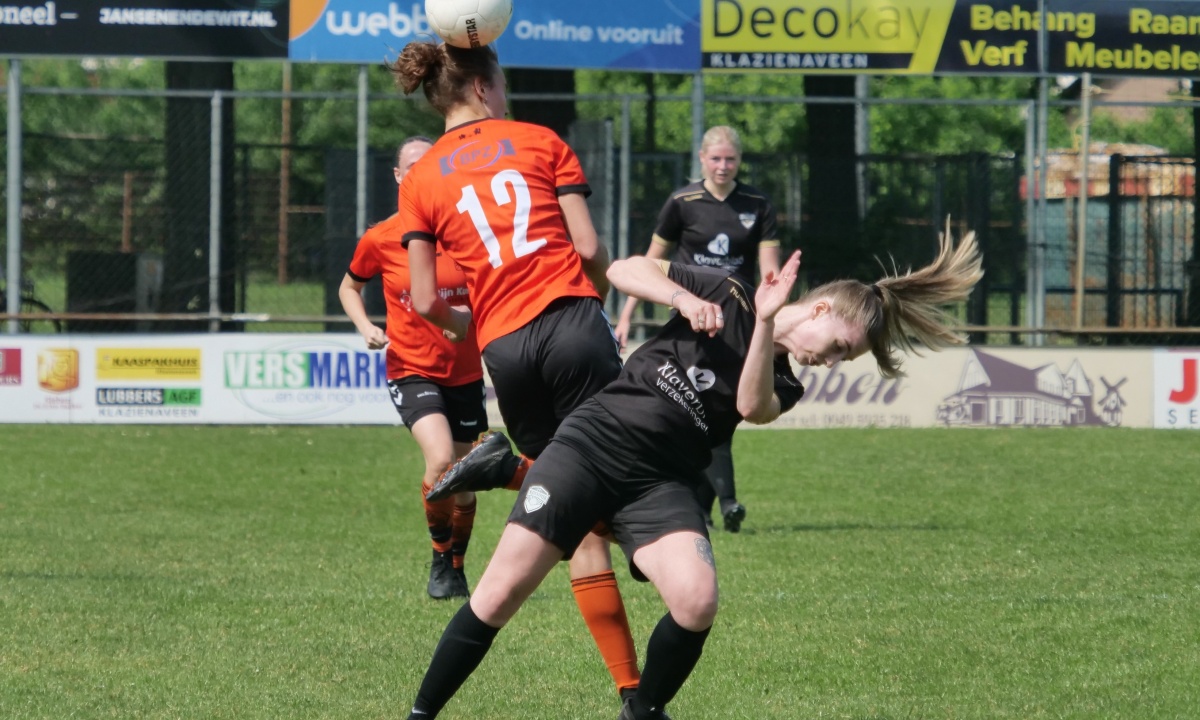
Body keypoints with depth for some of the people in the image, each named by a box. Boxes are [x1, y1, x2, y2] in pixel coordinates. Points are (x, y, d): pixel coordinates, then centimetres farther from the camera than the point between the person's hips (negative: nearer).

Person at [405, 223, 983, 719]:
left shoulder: (783, 385, 8)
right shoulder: (726, 296, 2)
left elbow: (752, 406, -16)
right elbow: (623, 270, 0)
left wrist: (765, 325, -26)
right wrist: (683, 298, -17)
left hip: (659, 486, 3)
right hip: (590, 445, -3)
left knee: (697, 600, -23)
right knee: (502, 593, -12)